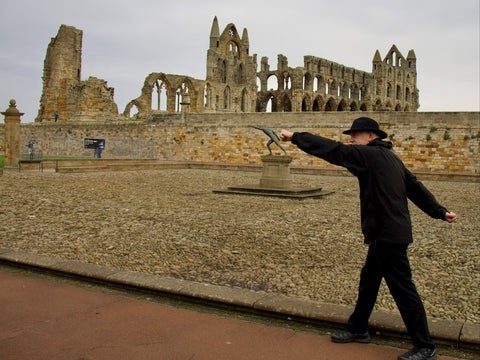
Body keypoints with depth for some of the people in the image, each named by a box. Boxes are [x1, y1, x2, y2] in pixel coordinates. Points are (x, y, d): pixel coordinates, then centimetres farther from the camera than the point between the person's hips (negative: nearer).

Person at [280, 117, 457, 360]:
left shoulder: (371, 155, -15)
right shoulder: (390, 158, 14)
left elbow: (332, 150, -19)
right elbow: (415, 187, 14)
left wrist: (295, 137, -14)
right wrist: (440, 212, 15)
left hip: (388, 234, -10)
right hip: (388, 232, 10)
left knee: (402, 289, -1)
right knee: (368, 280, 19)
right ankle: (358, 329, 33)